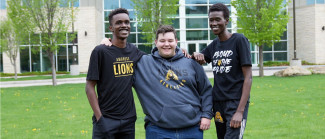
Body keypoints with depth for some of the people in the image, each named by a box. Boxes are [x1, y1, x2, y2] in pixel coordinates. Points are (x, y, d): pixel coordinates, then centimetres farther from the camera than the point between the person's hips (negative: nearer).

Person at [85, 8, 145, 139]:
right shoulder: (100, 51, -7)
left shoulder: (133, 51, 7)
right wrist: (99, 118, -13)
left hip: (128, 119, 5)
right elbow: (89, 87, -7)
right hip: (106, 120, -4)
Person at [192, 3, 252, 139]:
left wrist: (240, 111, -18)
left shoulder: (239, 40, -5)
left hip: (236, 103, -6)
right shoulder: (214, 45, 13)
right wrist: (196, 55, -5)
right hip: (218, 103, 6)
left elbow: (248, 77, -10)